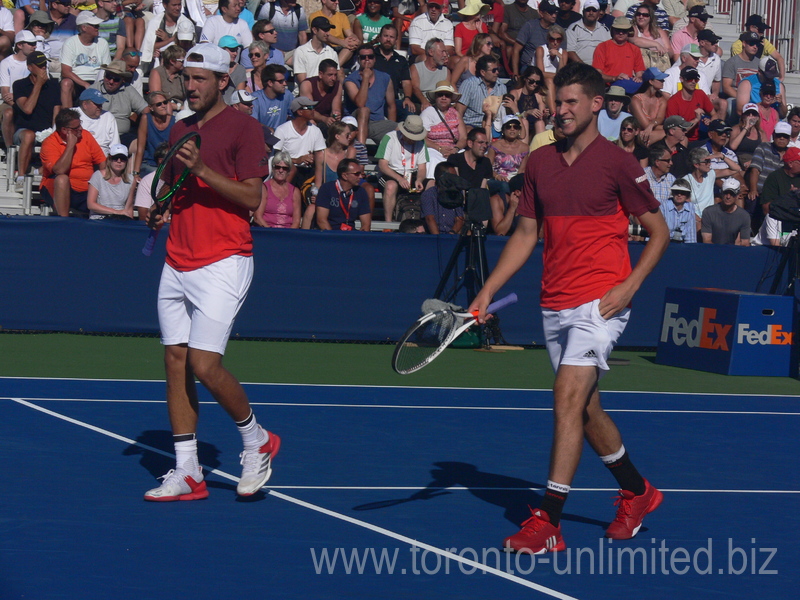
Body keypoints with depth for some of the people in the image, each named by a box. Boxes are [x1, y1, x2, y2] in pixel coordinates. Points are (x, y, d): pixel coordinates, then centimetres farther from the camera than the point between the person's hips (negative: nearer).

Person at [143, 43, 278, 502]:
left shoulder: (242, 129, -6)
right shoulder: (180, 131, 16)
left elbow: (252, 197, -12)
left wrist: (202, 169, -20)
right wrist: (159, 210, 5)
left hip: (223, 262, -7)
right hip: (178, 262, 7)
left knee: (205, 365, -14)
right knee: (176, 361, 3)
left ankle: (257, 441, 10)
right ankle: (187, 474, 7)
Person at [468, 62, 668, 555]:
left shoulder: (617, 163, -6)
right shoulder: (540, 163, 10)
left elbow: (659, 232, -1)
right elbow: (526, 234, 16)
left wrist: (630, 285, -14)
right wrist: (488, 292, 8)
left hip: (600, 302, -7)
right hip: (555, 305, 7)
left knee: (569, 399, -17)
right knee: (586, 408, 15)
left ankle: (548, 522, -18)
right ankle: (637, 492, 36)